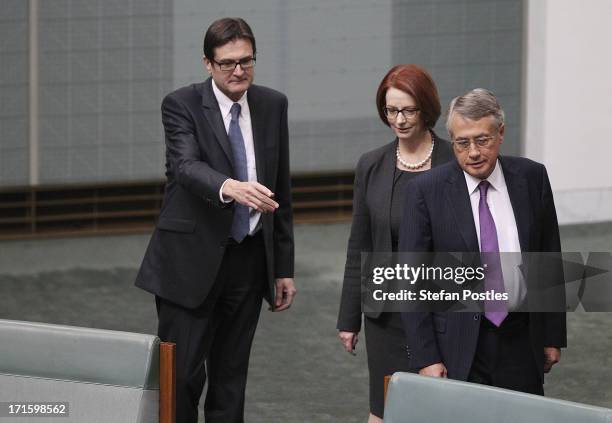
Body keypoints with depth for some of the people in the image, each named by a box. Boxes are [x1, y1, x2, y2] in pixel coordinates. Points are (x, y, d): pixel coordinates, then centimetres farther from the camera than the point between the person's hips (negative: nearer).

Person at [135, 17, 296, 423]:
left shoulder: (273, 105, 7)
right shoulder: (182, 105, -8)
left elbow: (281, 189, 11)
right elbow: (186, 166, -26)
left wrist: (285, 267, 10)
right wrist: (230, 187, -47)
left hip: (249, 262, 4)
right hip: (192, 260, -4)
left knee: (231, 380, 8)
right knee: (182, 376, -5)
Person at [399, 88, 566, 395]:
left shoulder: (532, 178, 3)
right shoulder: (425, 192, -6)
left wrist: (553, 336, 9)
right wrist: (426, 358, -11)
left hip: (520, 343, 3)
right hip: (456, 347, -2)